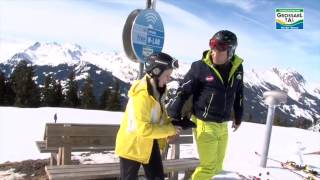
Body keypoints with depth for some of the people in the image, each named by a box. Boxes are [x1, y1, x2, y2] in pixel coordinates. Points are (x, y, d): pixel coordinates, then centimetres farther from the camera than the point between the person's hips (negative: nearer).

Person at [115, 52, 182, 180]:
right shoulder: (141, 95, -29)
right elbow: (143, 128, -32)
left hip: (149, 144, 8)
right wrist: (170, 130, -22)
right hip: (132, 146, -8)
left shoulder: (156, 90, 0)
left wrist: (171, 125, -8)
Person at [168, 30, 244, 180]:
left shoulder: (237, 68, 0)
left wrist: (238, 117, 23)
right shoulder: (200, 67, -16)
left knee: (217, 166, 17)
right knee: (208, 166, 0)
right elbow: (182, 92, -13)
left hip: (223, 125, 6)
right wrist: (173, 118, -15)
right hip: (204, 124, -5)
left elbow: (238, 94, 15)